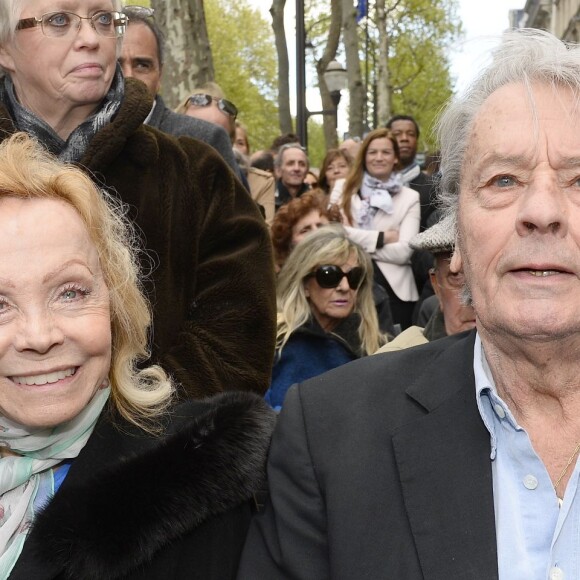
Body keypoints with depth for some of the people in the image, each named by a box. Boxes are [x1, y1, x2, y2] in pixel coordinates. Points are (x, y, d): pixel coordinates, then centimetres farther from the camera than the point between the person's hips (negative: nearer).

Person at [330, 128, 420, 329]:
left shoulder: (409, 197, 4)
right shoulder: (343, 188, 7)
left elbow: (403, 251, -8)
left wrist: (357, 244, -8)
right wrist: (382, 237, -8)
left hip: (394, 289, 0)